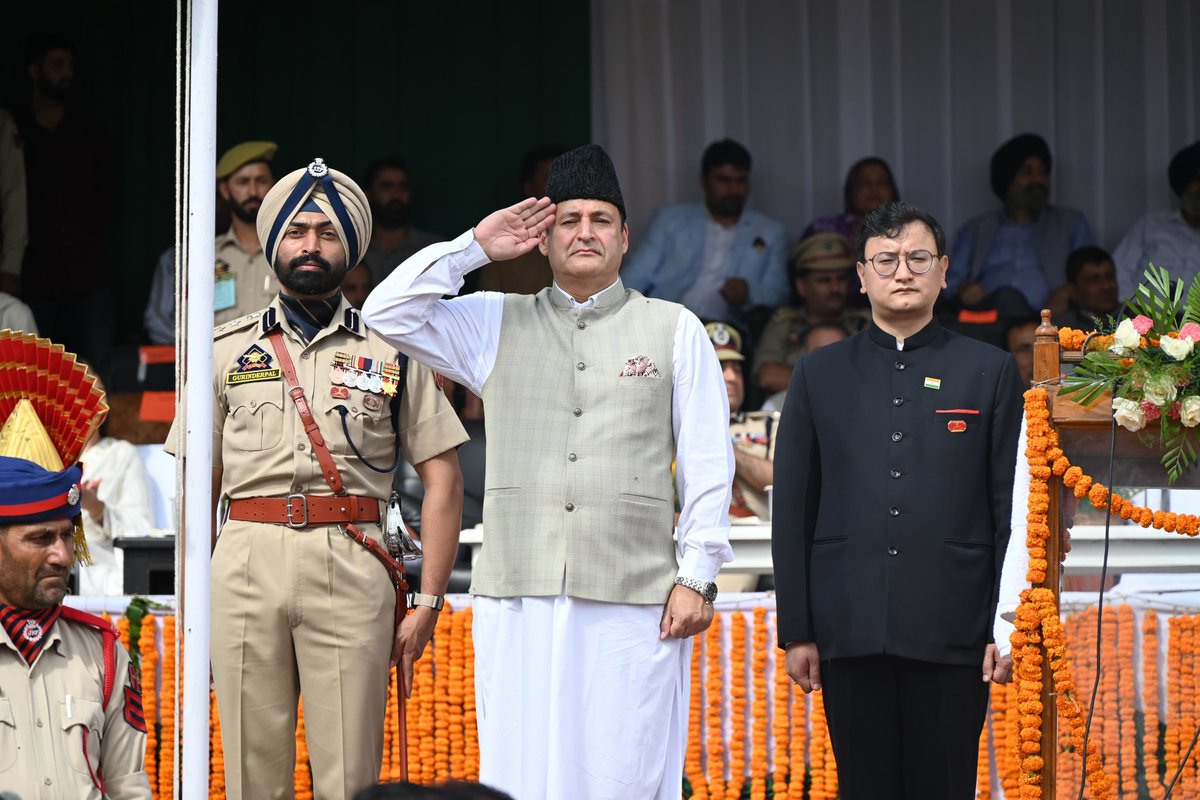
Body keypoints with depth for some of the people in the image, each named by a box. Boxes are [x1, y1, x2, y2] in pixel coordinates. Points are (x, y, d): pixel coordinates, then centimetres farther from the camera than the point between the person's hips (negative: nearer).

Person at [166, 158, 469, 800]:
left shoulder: (391, 351, 11)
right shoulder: (227, 350, 14)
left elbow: (443, 481, 9)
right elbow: (199, 486, 14)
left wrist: (428, 602, 0)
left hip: (351, 568, -1)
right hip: (247, 561, 1)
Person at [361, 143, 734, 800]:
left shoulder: (675, 330, 11)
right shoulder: (496, 325, 16)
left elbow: (707, 465, 7)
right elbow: (388, 315, 6)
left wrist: (697, 577, -1)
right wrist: (475, 248, 5)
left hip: (632, 598, -1)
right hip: (517, 598, 2)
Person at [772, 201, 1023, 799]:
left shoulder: (990, 372, 8)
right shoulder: (819, 375, 11)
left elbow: (1012, 505, 5)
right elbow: (792, 510, 9)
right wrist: (796, 630, 3)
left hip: (952, 634, -1)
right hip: (850, 633, 1)